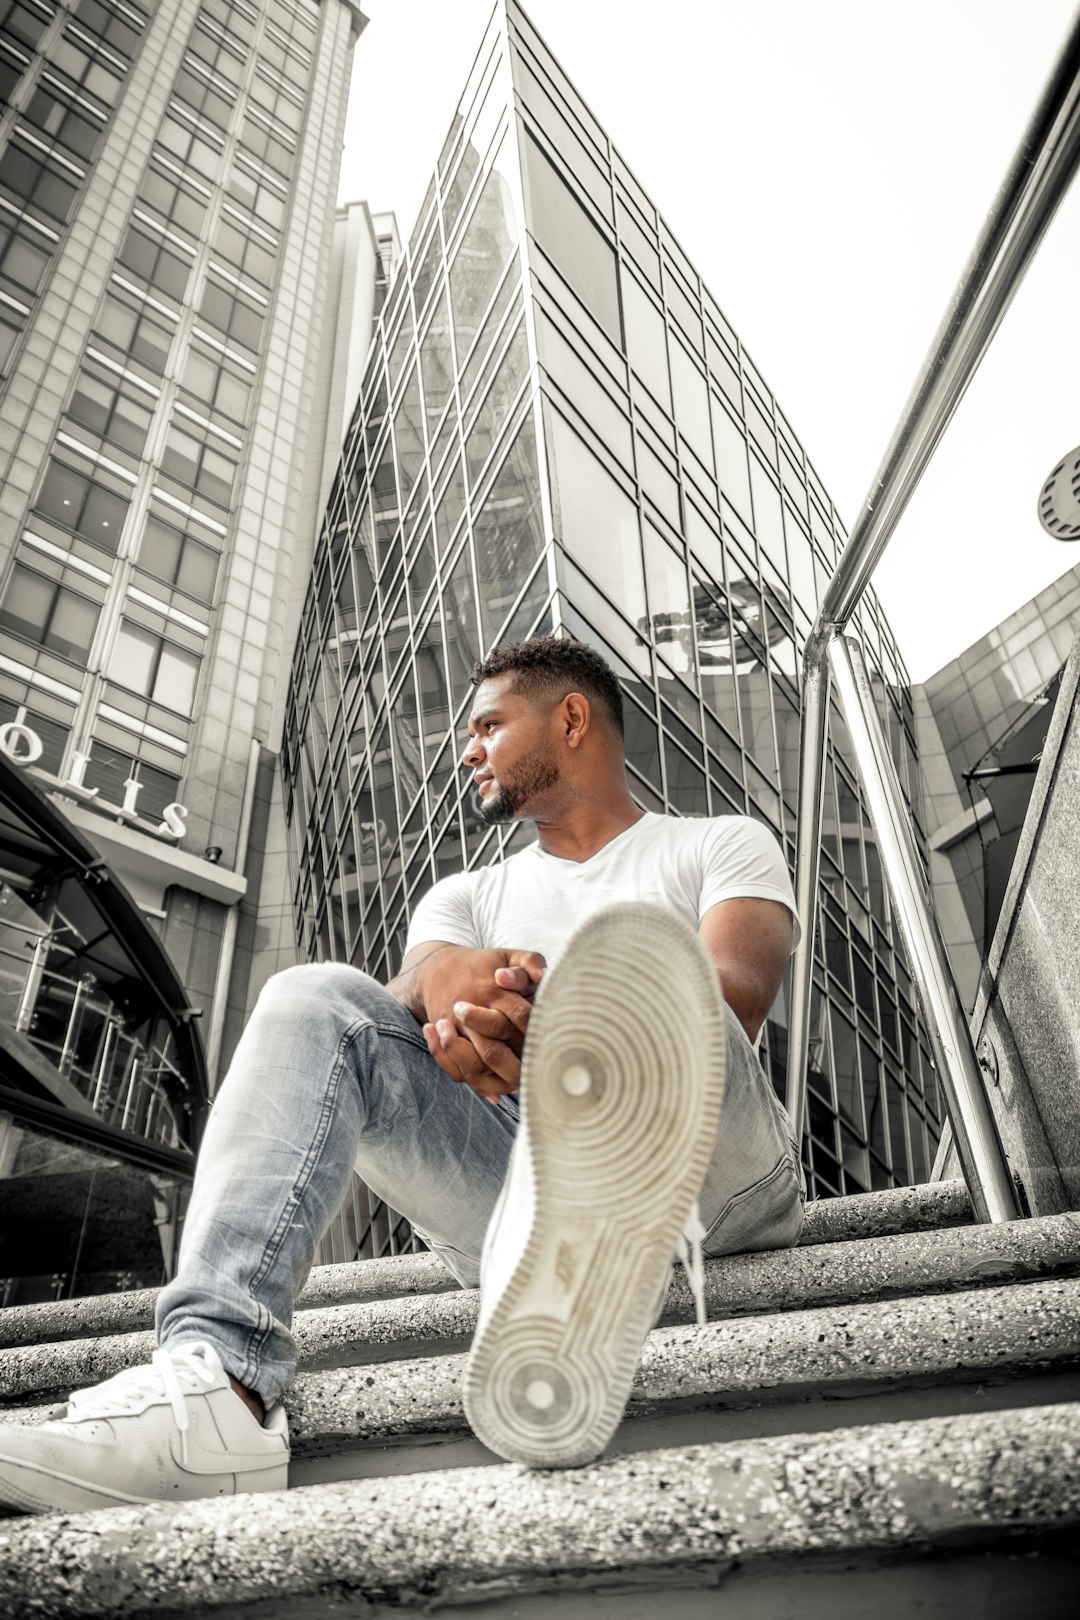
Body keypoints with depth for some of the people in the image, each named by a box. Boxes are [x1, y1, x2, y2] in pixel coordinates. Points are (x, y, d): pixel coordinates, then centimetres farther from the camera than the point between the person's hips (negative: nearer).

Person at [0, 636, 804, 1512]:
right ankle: (216, 1381, -33)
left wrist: (578, 1028, -27)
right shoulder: (466, 897, 25)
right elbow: (407, 998, 3)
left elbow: (736, 996, -6)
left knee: (636, 947, -30)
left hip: (712, 1176, -2)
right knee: (318, 999, -16)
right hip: (513, 1176, 3)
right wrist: (445, 977, -23)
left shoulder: (723, 844, 16)